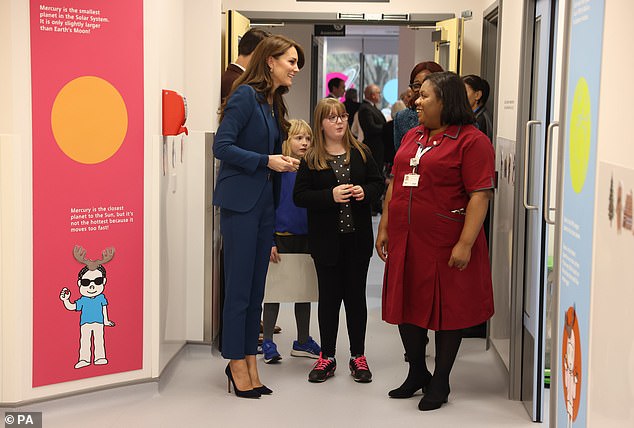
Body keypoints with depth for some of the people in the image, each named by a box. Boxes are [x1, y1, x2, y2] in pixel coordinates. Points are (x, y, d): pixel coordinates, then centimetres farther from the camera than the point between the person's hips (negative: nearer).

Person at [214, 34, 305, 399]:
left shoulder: (274, 105, 15)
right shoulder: (245, 95, -10)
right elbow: (222, 147, -16)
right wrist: (267, 161, -17)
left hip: (264, 203, 8)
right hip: (240, 203, -8)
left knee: (256, 290, 11)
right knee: (239, 289, -2)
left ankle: (249, 362, 19)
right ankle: (238, 365, 9)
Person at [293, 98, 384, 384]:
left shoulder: (361, 153, 5)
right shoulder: (311, 159, -3)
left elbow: (378, 182, 9)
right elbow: (299, 196, -7)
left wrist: (364, 192, -12)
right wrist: (331, 196, -20)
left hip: (357, 238, 2)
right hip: (326, 239, -2)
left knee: (356, 296, 8)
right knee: (329, 296, 6)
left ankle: (358, 356, 19)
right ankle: (327, 357, 17)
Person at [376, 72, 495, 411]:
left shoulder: (471, 141, -10)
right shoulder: (412, 136, 14)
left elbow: (480, 194, -15)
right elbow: (395, 183, 19)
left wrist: (465, 243, -21)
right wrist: (384, 228, 14)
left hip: (445, 245, -7)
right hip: (405, 241, 7)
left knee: (447, 308, 5)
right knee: (407, 305, 13)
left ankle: (440, 381, 19)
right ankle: (417, 373, 31)